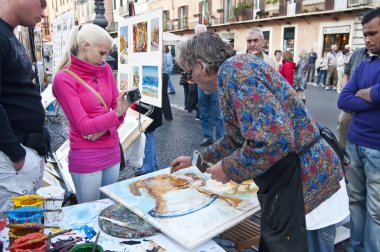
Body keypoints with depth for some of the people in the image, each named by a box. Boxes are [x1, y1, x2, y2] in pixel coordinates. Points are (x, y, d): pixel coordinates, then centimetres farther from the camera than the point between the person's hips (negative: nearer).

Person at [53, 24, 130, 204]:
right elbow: (83, 126, -17)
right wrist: (117, 113, -30)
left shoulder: (105, 69, 4)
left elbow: (117, 109, 5)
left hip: (112, 151, 6)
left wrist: (105, 128, -14)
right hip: (86, 157, -5)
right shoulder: (64, 79, -12)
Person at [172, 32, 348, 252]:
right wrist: (196, 160, 29)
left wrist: (228, 169, -16)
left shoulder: (232, 69, -19)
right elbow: (237, 139, 24)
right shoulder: (236, 70, 13)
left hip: (307, 187, -10)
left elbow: (274, 140, -32)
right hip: (289, 186, 10)